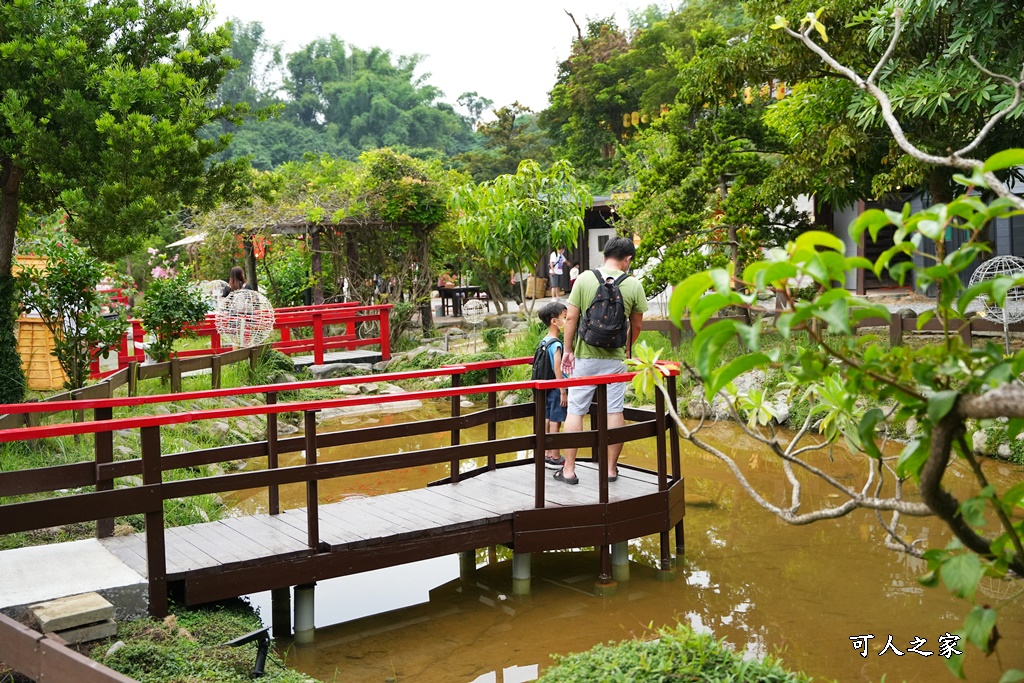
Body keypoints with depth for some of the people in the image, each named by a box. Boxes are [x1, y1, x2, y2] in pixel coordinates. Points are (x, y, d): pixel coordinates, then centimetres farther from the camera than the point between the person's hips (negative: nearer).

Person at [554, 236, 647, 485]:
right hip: (615, 358, 1)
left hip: (585, 356, -1)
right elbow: (636, 326, 6)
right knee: (614, 411, 9)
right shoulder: (633, 285, -3)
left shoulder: (584, 279, -5)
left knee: (575, 410, 6)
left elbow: (571, 318, -4)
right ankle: (611, 468, 16)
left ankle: (569, 469, 8)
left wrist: (568, 350, 7)